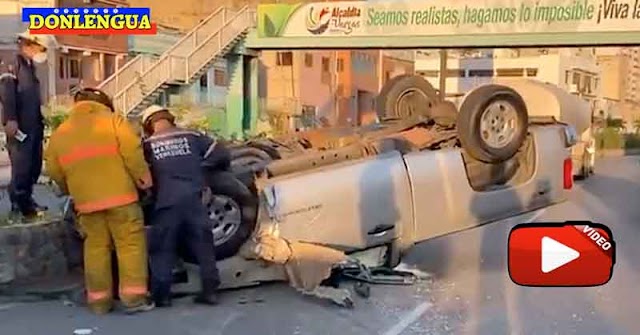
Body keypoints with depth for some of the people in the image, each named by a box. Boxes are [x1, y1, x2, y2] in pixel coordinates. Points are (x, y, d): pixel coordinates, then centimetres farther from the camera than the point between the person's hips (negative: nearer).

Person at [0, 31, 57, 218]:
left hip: (33, 126, 9)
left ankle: (25, 200, 22)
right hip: (19, 127, -9)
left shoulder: (29, 68, 22)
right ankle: (20, 204, -2)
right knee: (21, 166, -9)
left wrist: (40, 123, 18)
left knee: (34, 165, 11)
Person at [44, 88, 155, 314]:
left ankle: (99, 299, 15)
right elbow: (132, 152, -11)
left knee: (96, 248, 12)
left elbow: (54, 172, 15)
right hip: (120, 196, -4)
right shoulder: (114, 121, 1)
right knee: (130, 244, 2)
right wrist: (143, 177, -1)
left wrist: (70, 190, 30)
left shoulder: (60, 133, 13)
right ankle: (134, 297, -1)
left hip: (86, 201, 4)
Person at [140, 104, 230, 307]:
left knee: (162, 249, 10)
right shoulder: (192, 137, 11)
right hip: (193, 199, 1)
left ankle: (161, 295, 10)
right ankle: (210, 291, 13)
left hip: (166, 202, -1)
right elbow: (221, 154, 10)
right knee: (203, 245, 11)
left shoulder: (148, 144, 10)